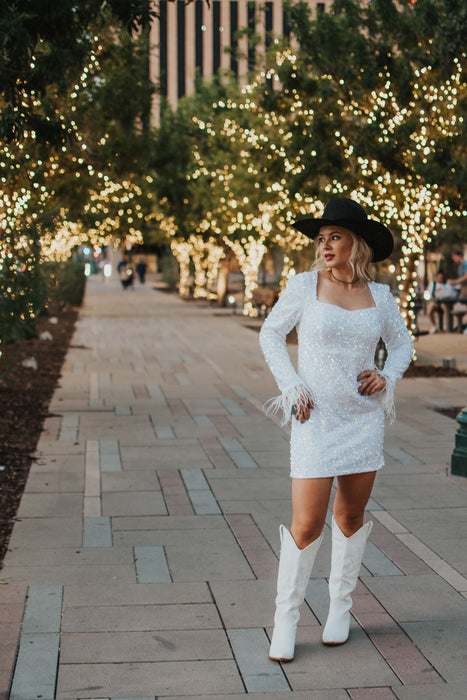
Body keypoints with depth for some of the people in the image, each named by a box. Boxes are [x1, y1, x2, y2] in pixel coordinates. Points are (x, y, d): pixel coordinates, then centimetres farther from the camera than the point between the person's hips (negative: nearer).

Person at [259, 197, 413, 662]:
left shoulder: (378, 296, 2)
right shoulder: (304, 285, -5)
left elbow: (402, 343, 17)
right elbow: (271, 333, 4)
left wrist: (387, 376, -3)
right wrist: (291, 385, -7)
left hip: (363, 417, 3)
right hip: (316, 419, -3)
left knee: (351, 517, 12)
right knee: (307, 525, -6)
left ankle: (340, 607, 31)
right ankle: (286, 617, 10)